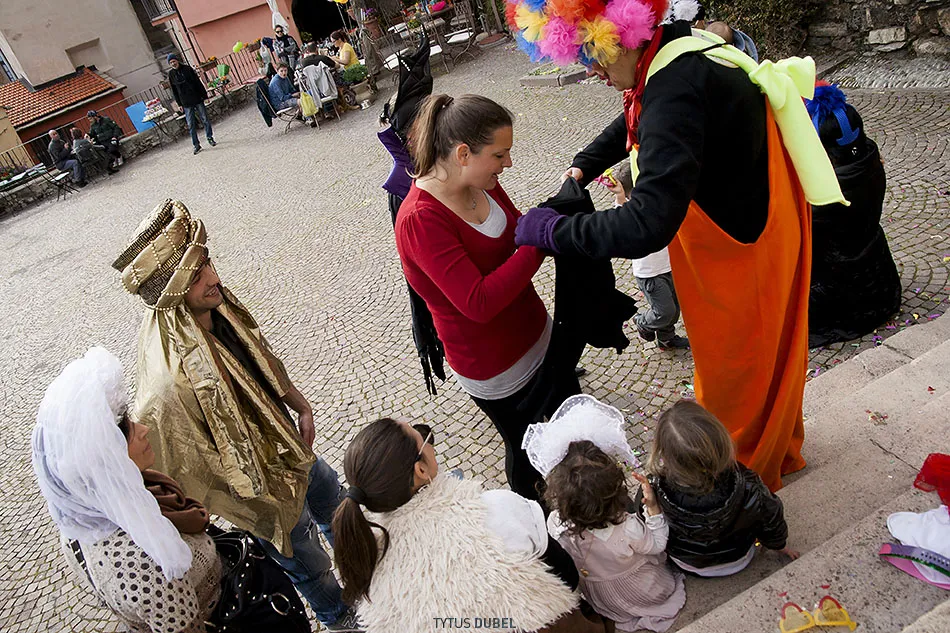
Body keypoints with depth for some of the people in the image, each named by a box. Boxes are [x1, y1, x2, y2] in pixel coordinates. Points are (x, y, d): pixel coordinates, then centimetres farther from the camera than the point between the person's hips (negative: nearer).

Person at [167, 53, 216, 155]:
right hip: (186, 103, 1)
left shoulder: (187, 68, -1)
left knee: (205, 119, 6)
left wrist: (204, 95, -3)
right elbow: (174, 90, 7)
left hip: (197, 99, -1)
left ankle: (209, 137, 25)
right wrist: (179, 104, 4)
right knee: (191, 124, 0)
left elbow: (198, 82, 0)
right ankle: (196, 145, 5)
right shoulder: (171, 74, 3)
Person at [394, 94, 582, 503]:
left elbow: (517, 234, 8)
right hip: (498, 371, -8)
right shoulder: (419, 220, -30)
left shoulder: (483, 184, -5)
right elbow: (480, 302, -35)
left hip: (539, 333, 8)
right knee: (525, 447, 18)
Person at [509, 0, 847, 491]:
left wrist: (551, 230, -31)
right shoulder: (676, 51, -3)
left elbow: (647, 224, -43)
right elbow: (633, 122, 18)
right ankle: (781, 447, 55)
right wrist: (582, 167, 4)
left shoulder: (675, 91, -34)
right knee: (769, 354, 28)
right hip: (762, 228, 9)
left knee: (736, 368, 15)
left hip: (741, 254, -9)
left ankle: (743, 473, 42)